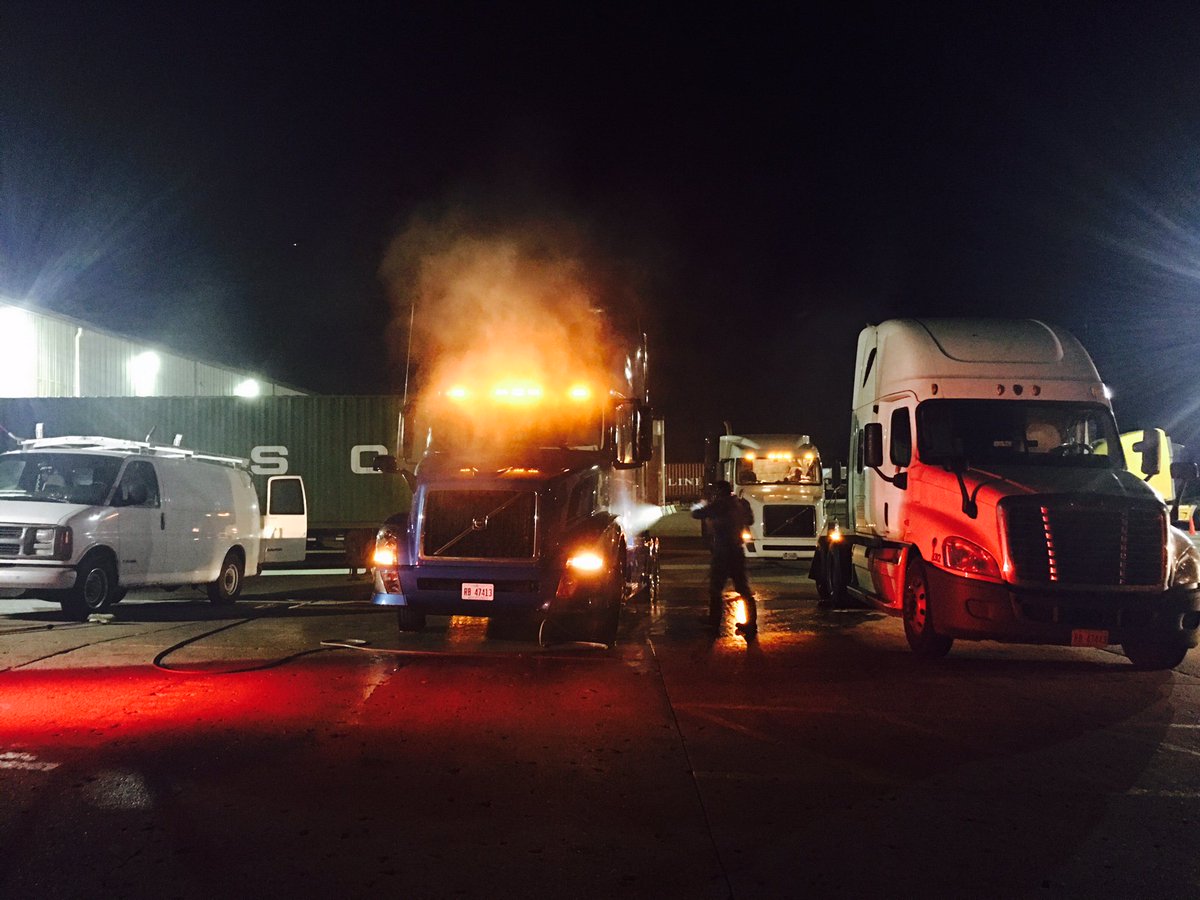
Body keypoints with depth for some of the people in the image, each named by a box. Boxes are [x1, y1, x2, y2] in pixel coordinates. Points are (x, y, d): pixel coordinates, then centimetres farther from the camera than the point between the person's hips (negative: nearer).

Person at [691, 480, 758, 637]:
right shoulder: (741, 504, 5)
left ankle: (714, 624, 10)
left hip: (722, 553, -6)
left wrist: (701, 505, 13)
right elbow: (750, 520, 21)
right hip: (737, 552, 6)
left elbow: (696, 513, -6)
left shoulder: (718, 505, -12)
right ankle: (751, 624, 9)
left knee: (715, 589, 6)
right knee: (743, 589, 10)